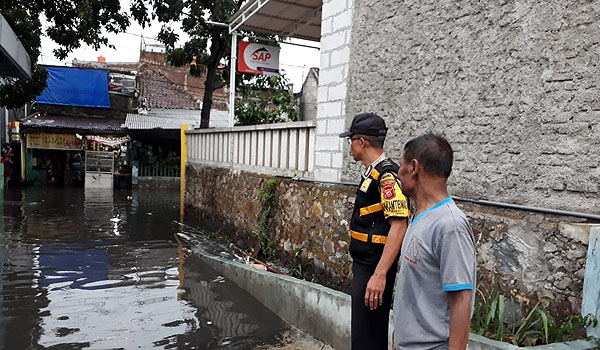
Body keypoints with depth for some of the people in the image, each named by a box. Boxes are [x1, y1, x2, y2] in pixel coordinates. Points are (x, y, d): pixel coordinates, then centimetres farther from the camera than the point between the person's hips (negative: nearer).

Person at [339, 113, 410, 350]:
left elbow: (398, 227, -26)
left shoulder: (387, 174, -19)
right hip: (364, 264, 10)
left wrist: (379, 275, -29)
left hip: (374, 268, -10)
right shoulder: (371, 173, 12)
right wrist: (366, 270, 20)